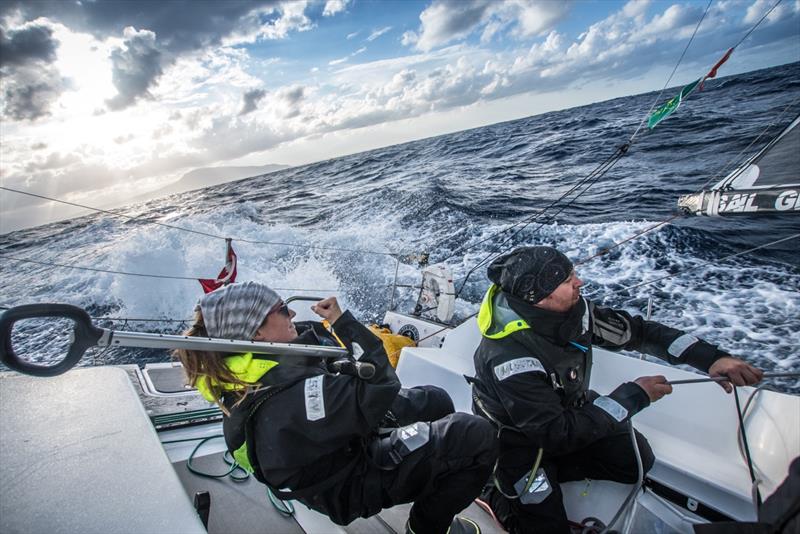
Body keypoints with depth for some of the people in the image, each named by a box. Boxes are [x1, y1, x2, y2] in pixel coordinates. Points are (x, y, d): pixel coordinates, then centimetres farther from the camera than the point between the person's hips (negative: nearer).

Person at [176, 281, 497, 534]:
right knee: (477, 437, -15)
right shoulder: (294, 395, -40)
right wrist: (344, 321, -27)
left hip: (346, 447, 9)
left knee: (435, 401, 14)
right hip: (353, 485, -8)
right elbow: (380, 391, -32)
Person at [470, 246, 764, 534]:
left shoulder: (574, 309, -19)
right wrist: (632, 397, -28)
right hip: (517, 437, -6)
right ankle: (493, 487, 15)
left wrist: (712, 357, -16)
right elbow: (557, 435, -33)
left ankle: (547, 472, 9)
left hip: (568, 410, 7)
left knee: (637, 458, 2)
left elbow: (635, 331, -6)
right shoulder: (510, 356, -39)